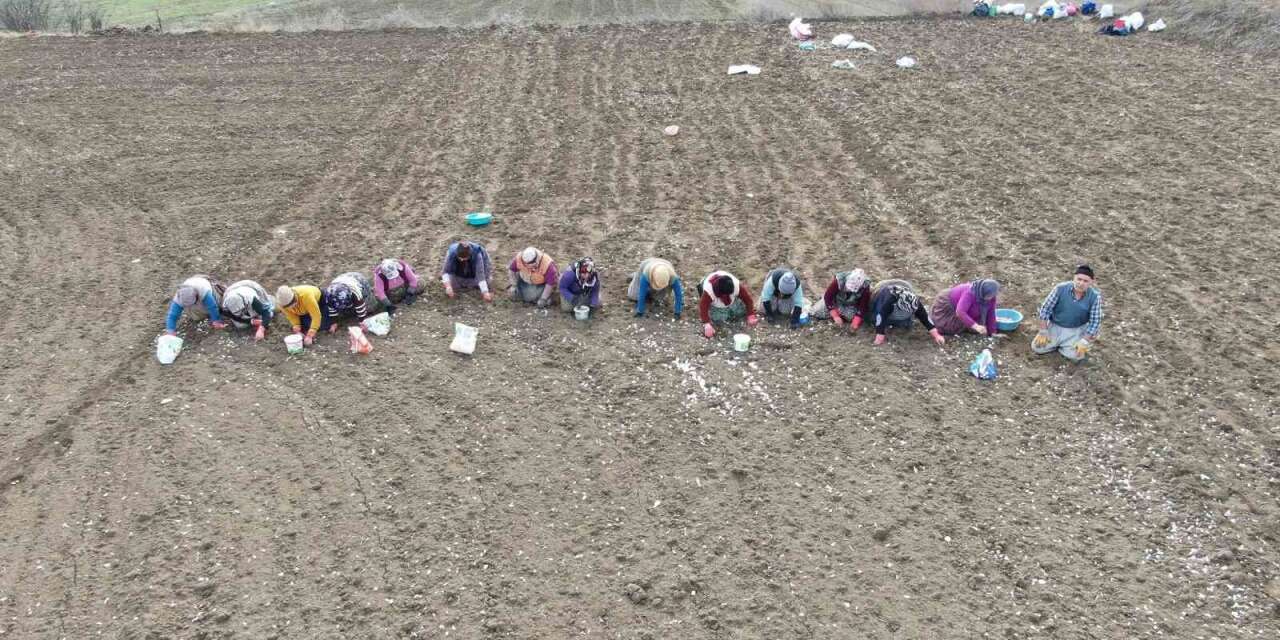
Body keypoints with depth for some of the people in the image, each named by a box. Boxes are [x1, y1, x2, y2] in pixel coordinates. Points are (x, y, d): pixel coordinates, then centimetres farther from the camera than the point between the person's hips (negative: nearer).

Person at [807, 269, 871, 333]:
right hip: (836, 300, 0)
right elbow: (828, 297, -28)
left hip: (851, 306, 0)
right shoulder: (839, 280, -36)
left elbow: (863, 307, -27)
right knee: (815, 312, -9)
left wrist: (855, 323, -42)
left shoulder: (865, 287, -34)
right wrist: (835, 316, -36)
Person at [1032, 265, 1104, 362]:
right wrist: (1043, 332, -12)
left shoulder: (1095, 296, -19)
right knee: (1037, 347, -11)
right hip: (1055, 326, 1)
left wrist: (1084, 342, -17)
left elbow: (1095, 322, -12)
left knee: (1075, 356, -19)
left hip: (1076, 330, 0)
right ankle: (1058, 343, 19)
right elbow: (1045, 309, -13)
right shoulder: (1060, 288, -21)